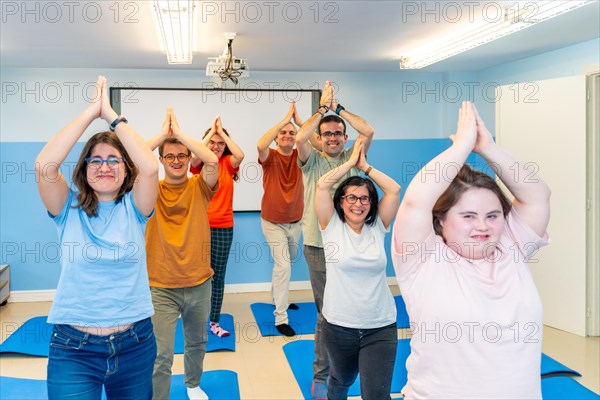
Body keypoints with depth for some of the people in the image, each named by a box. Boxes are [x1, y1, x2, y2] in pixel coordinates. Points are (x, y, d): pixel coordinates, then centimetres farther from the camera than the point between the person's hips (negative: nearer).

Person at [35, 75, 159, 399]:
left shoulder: (133, 208, -2)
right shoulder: (69, 209, -2)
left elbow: (150, 168, -21)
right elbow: (44, 165, -20)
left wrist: (112, 116, -15)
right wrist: (91, 111, -17)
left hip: (134, 344, 1)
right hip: (72, 348, -1)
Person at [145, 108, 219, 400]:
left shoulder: (199, 187, -1)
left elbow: (212, 160, -20)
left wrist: (180, 133, -15)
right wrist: (163, 134, -15)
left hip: (199, 283, 3)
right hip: (161, 287, -2)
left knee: (197, 342, 23)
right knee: (161, 355, -4)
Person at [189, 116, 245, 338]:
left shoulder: (227, 164, 4)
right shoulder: (199, 164, 1)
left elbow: (240, 155, -17)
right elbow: (195, 155, -22)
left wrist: (222, 130, -10)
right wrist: (211, 130, -11)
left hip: (224, 227, 2)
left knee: (218, 276, 8)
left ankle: (215, 321, 18)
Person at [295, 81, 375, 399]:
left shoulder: (352, 158, 8)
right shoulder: (312, 160, 2)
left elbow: (368, 131, -6)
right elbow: (300, 138, -18)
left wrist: (338, 108, -3)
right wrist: (323, 108, -10)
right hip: (319, 247, -2)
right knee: (327, 312, 1)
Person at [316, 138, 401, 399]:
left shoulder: (377, 228, 1)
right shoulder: (332, 226, -3)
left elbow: (394, 190, -6)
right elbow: (322, 185, -14)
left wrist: (365, 165, -1)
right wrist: (351, 161, -5)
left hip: (381, 328, 0)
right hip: (338, 326, 0)